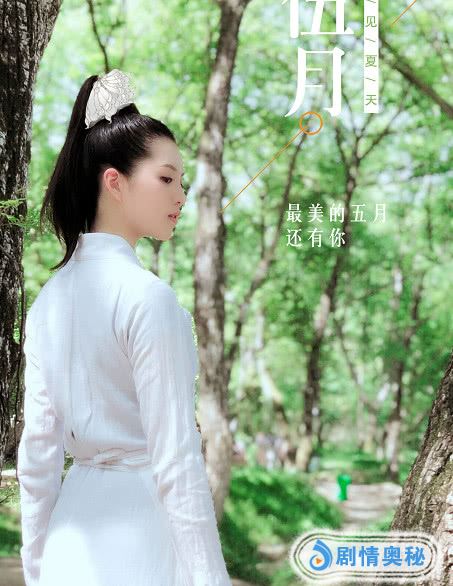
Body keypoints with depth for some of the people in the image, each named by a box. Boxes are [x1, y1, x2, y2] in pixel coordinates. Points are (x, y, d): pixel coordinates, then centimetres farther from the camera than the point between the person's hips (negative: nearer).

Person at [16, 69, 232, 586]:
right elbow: (174, 456, -18)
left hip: (75, 520, 7)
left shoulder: (49, 297, 5)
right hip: (141, 528, -7)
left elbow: (37, 448, 7)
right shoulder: (147, 296, -16)